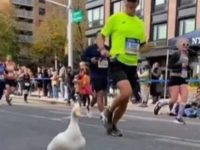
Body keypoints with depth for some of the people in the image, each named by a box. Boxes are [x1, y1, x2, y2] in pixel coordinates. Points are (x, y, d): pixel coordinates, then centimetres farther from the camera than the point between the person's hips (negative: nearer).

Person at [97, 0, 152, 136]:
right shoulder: (115, 18, 0)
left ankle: (112, 125, 31)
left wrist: (150, 46, -2)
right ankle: (109, 112, 3)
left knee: (125, 100, 9)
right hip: (118, 63, -6)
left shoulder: (140, 23, 14)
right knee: (126, 92, -27)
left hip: (132, 65, 6)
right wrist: (103, 49, -17)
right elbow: (101, 36, 3)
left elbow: (141, 46, 21)